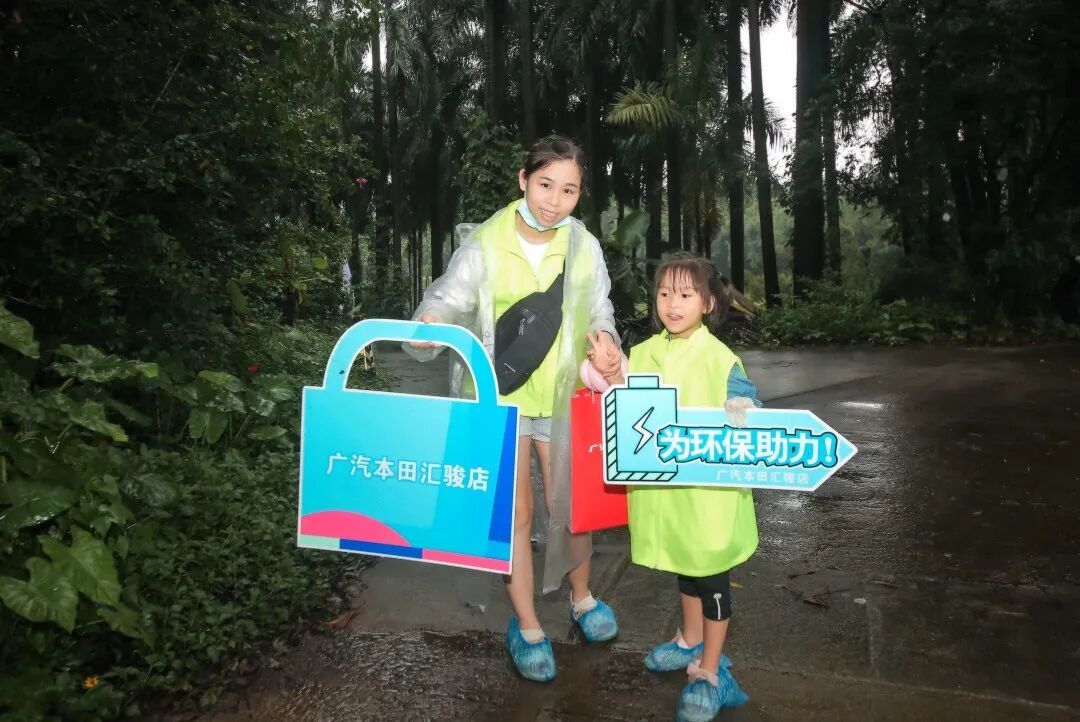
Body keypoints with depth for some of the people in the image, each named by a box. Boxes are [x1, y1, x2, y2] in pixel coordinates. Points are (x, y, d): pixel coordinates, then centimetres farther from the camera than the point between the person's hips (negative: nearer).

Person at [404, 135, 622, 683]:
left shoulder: (584, 248, -3)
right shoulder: (484, 243, -11)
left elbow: (598, 314, 1)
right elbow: (448, 299, -11)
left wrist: (603, 340, -21)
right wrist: (430, 324, -34)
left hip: (561, 396, 2)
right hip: (498, 395, -2)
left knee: (570, 505, 15)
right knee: (514, 514, 7)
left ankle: (582, 597, 44)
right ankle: (526, 626, 28)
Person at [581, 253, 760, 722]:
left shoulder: (721, 359, -15)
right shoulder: (643, 353, 2)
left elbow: (748, 419, -15)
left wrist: (743, 425, -35)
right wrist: (614, 382, -7)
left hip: (708, 489, -5)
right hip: (663, 488, 5)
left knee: (712, 577, 10)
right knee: (684, 569, 24)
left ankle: (710, 674, 26)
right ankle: (691, 643, 46)